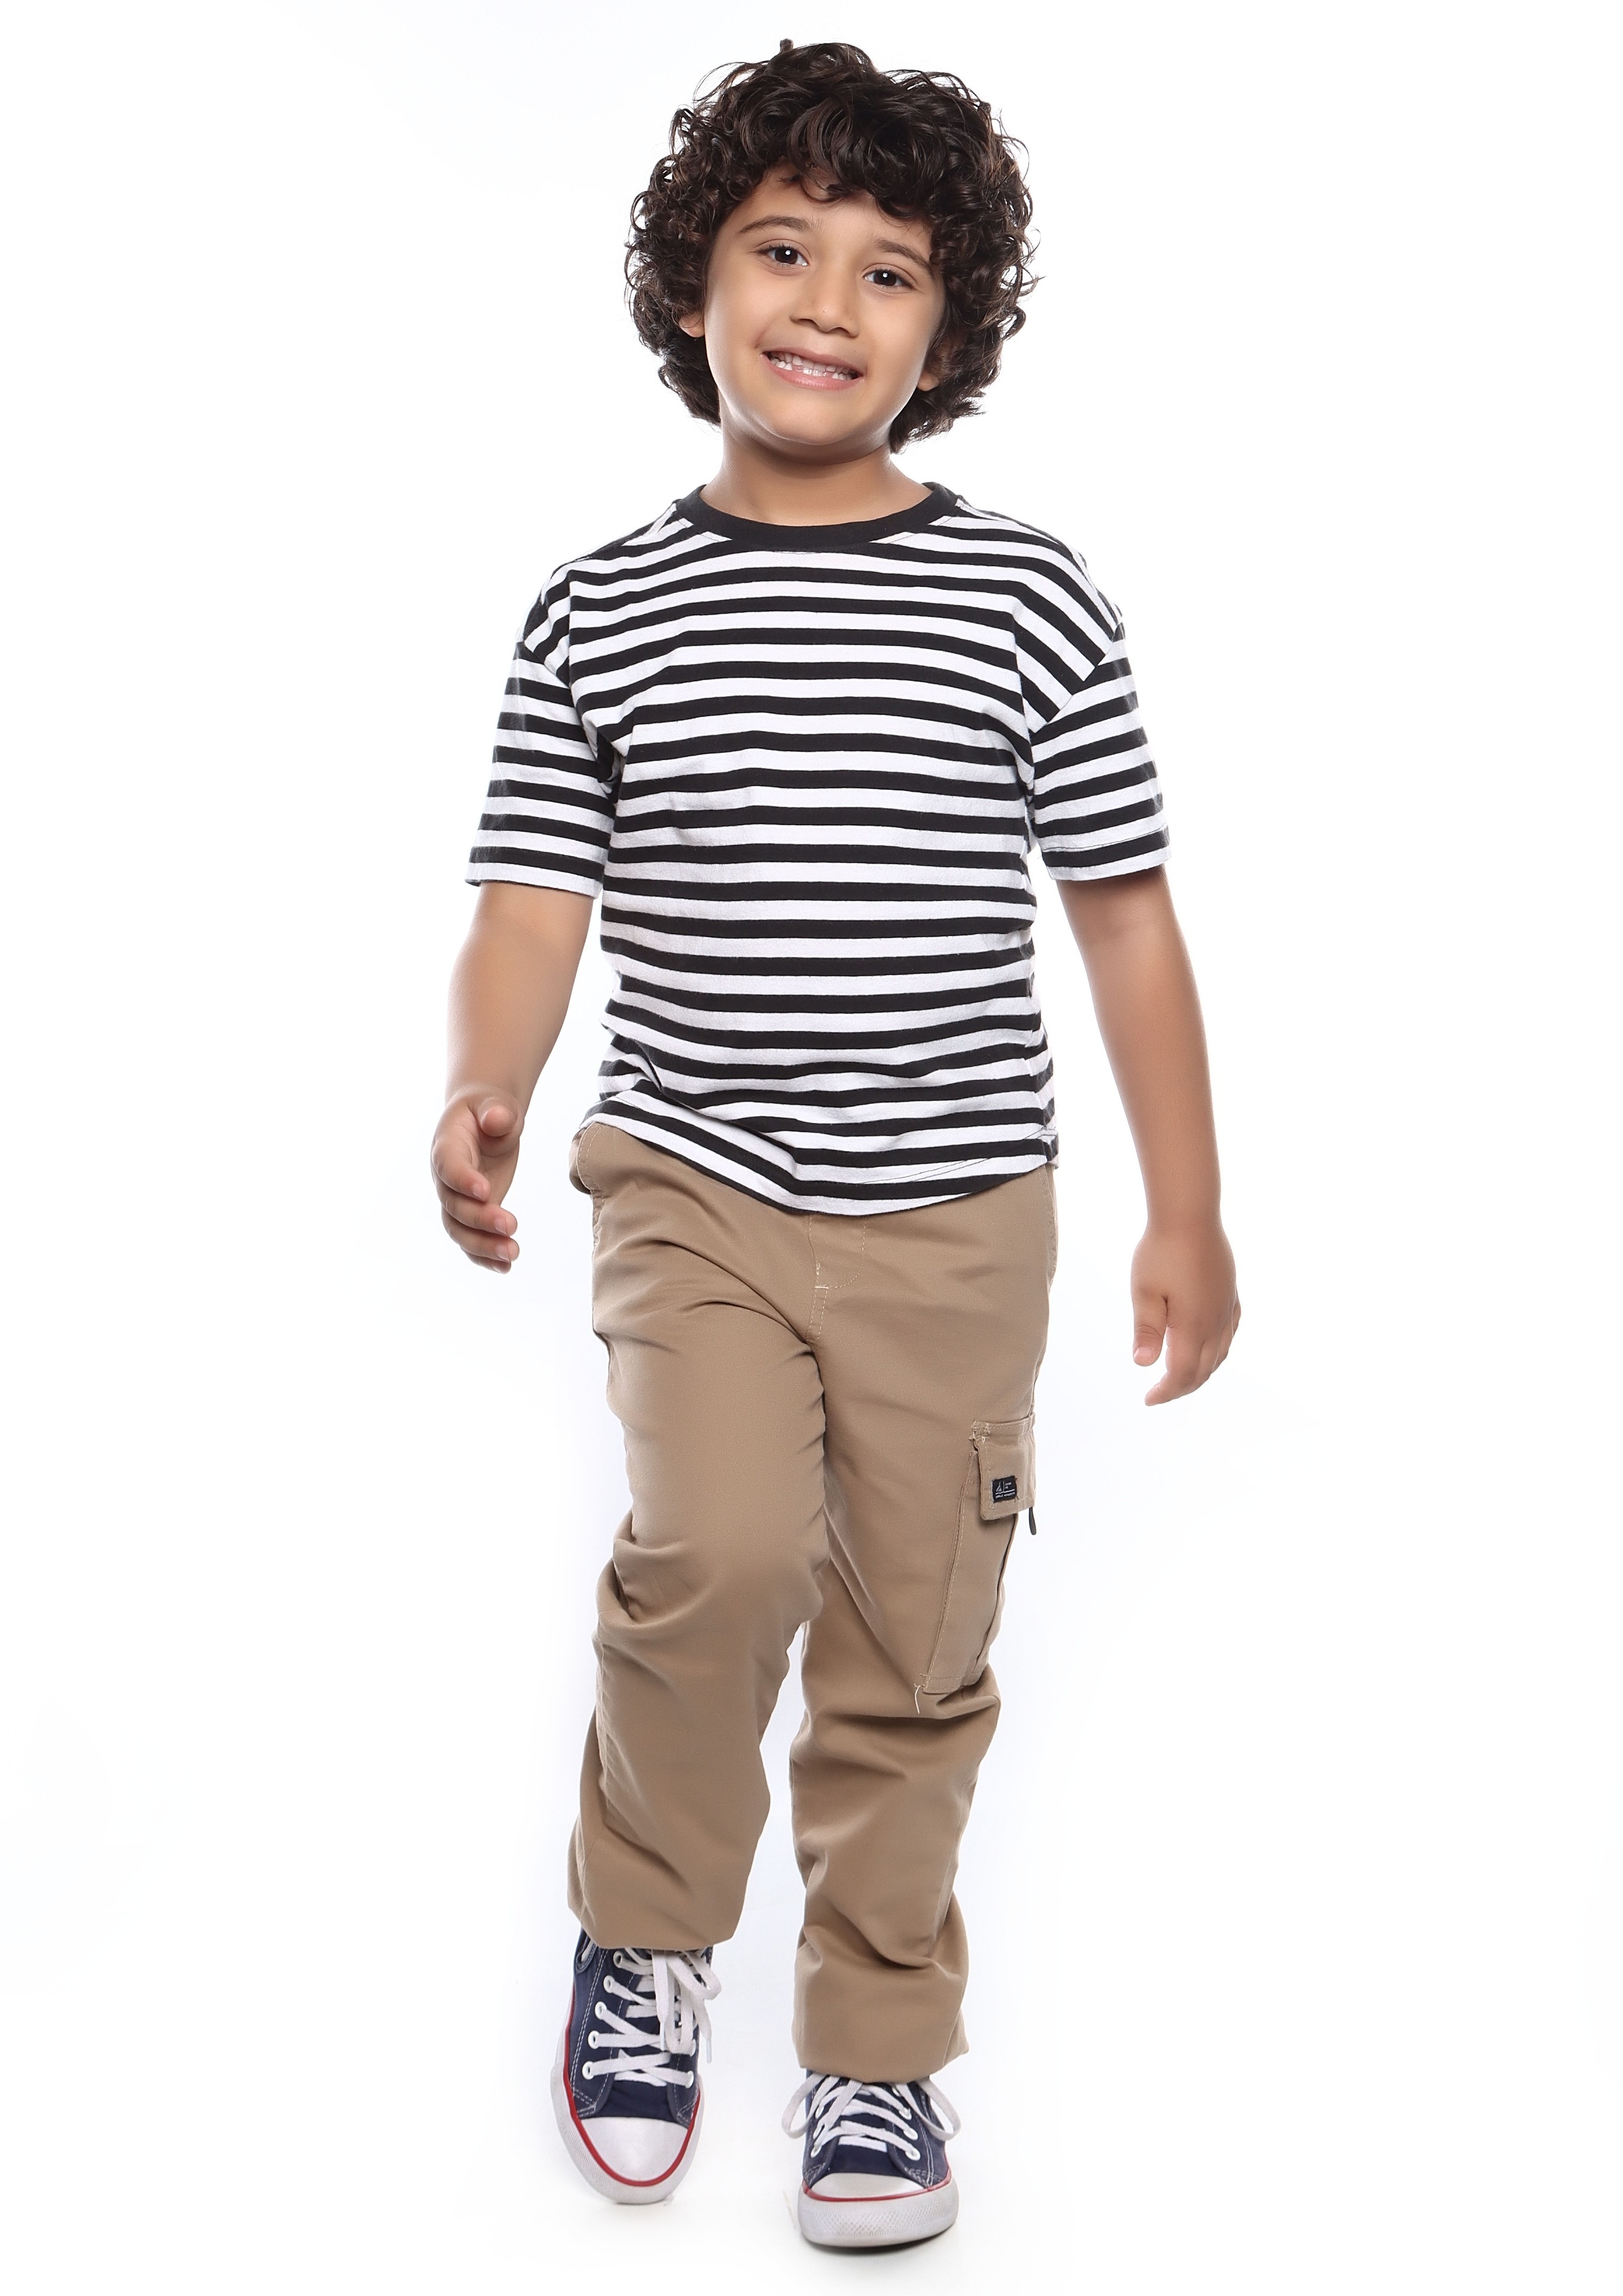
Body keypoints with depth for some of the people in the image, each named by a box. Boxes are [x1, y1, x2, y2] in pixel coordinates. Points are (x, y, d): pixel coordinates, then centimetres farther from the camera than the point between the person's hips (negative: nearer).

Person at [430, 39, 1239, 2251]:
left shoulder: (1030, 601, 0)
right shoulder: (599, 616, 2)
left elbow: (1125, 912, 3)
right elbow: (533, 906, -2)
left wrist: (1186, 1210, 2)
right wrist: (485, 1101, -22)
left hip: (955, 1217, 1)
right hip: (692, 1186, 0)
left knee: (913, 1651, 8)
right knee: (722, 1552, -22)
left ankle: (879, 2050, 30)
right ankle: (647, 1937, 7)